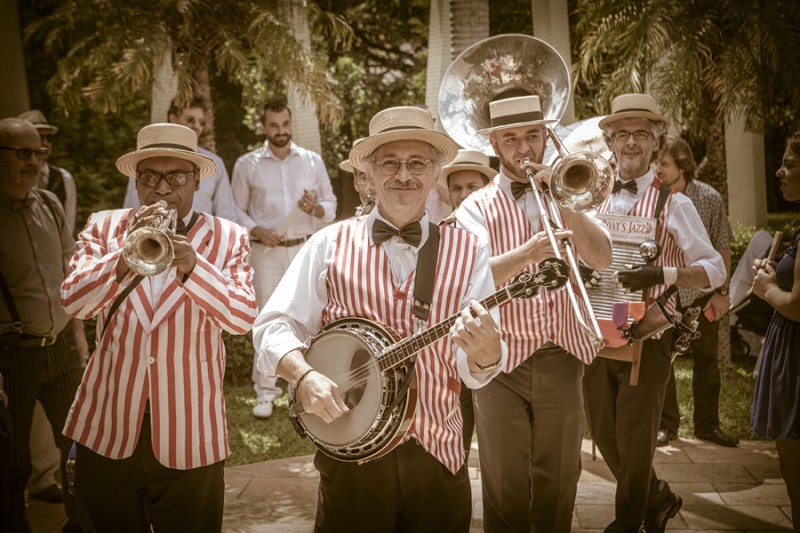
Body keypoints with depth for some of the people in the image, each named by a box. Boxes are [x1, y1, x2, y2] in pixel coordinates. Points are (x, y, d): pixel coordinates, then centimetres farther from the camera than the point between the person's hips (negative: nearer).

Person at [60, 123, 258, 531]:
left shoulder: (227, 238, 1)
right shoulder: (104, 228, 5)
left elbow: (243, 318, -11)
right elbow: (73, 303, -7)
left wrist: (192, 267, -26)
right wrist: (125, 255, -23)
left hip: (188, 436, -1)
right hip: (108, 429, 2)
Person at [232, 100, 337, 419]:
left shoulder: (313, 161, 7)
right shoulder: (247, 164, 4)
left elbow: (331, 206, 9)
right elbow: (237, 210, 6)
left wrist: (315, 208, -13)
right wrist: (256, 230, -12)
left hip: (304, 250, 1)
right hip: (266, 252, -1)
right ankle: (265, 392, 10)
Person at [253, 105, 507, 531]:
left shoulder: (466, 252, -1)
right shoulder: (330, 244, -1)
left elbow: (476, 373, -6)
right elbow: (274, 325, 0)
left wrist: (485, 351, -28)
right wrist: (304, 375, -18)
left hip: (437, 457, 1)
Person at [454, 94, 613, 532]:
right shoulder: (477, 206, 2)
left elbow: (602, 259, -4)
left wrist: (563, 204, -14)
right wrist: (527, 253, -32)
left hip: (562, 359, 2)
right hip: (501, 362, -2)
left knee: (558, 483, 11)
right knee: (506, 487, 7)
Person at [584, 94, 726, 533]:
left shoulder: (673, 204, -5)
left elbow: (714, 270, -8)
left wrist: (662, 273, -24)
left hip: (646, 334, -4)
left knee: (635, 441, 6)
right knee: (604, 435, 13)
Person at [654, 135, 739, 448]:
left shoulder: (709, 198, -7)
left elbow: (722, 248, -1)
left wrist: (722, 291, -3)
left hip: (700, 294, 1)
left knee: (706, 360, 11)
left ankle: (707, 425, 26)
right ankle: (666, 424, 21)